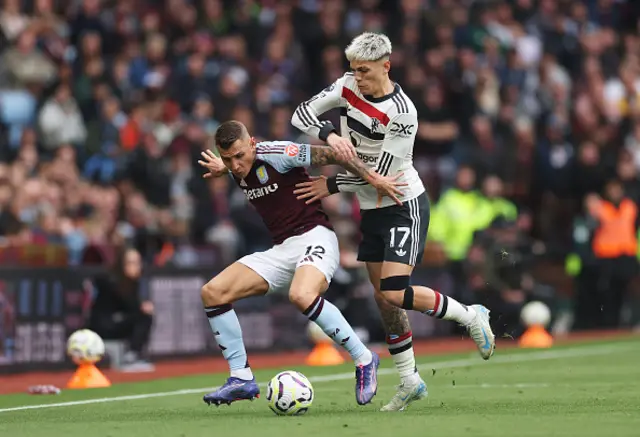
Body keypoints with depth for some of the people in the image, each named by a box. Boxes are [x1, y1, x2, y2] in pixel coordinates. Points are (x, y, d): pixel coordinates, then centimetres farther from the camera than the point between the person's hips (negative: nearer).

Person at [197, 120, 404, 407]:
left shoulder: (276, 153, -14)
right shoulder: (237, 172, 8)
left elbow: (331, 154, -10)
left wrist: (373, 178, -11)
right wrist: (223, 170, 27)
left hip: (314, 237, -8)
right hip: (281, 250, 8)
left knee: (301, 295, -38)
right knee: (212, 292, -5)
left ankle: (363, 360, -21)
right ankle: (241, 379, -1)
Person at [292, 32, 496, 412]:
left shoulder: (402, 112, -24)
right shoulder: (347, 87, -5)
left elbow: (380, 173, -21)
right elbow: (301, 113, -8)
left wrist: (332, 186, -14)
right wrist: (330, 135, -26)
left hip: (405, 208, -7)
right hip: (371, 210, 7)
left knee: (394, 293, -19)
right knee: (384, 299, 9)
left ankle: (470, 316, 4)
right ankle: (410, 382, 20)